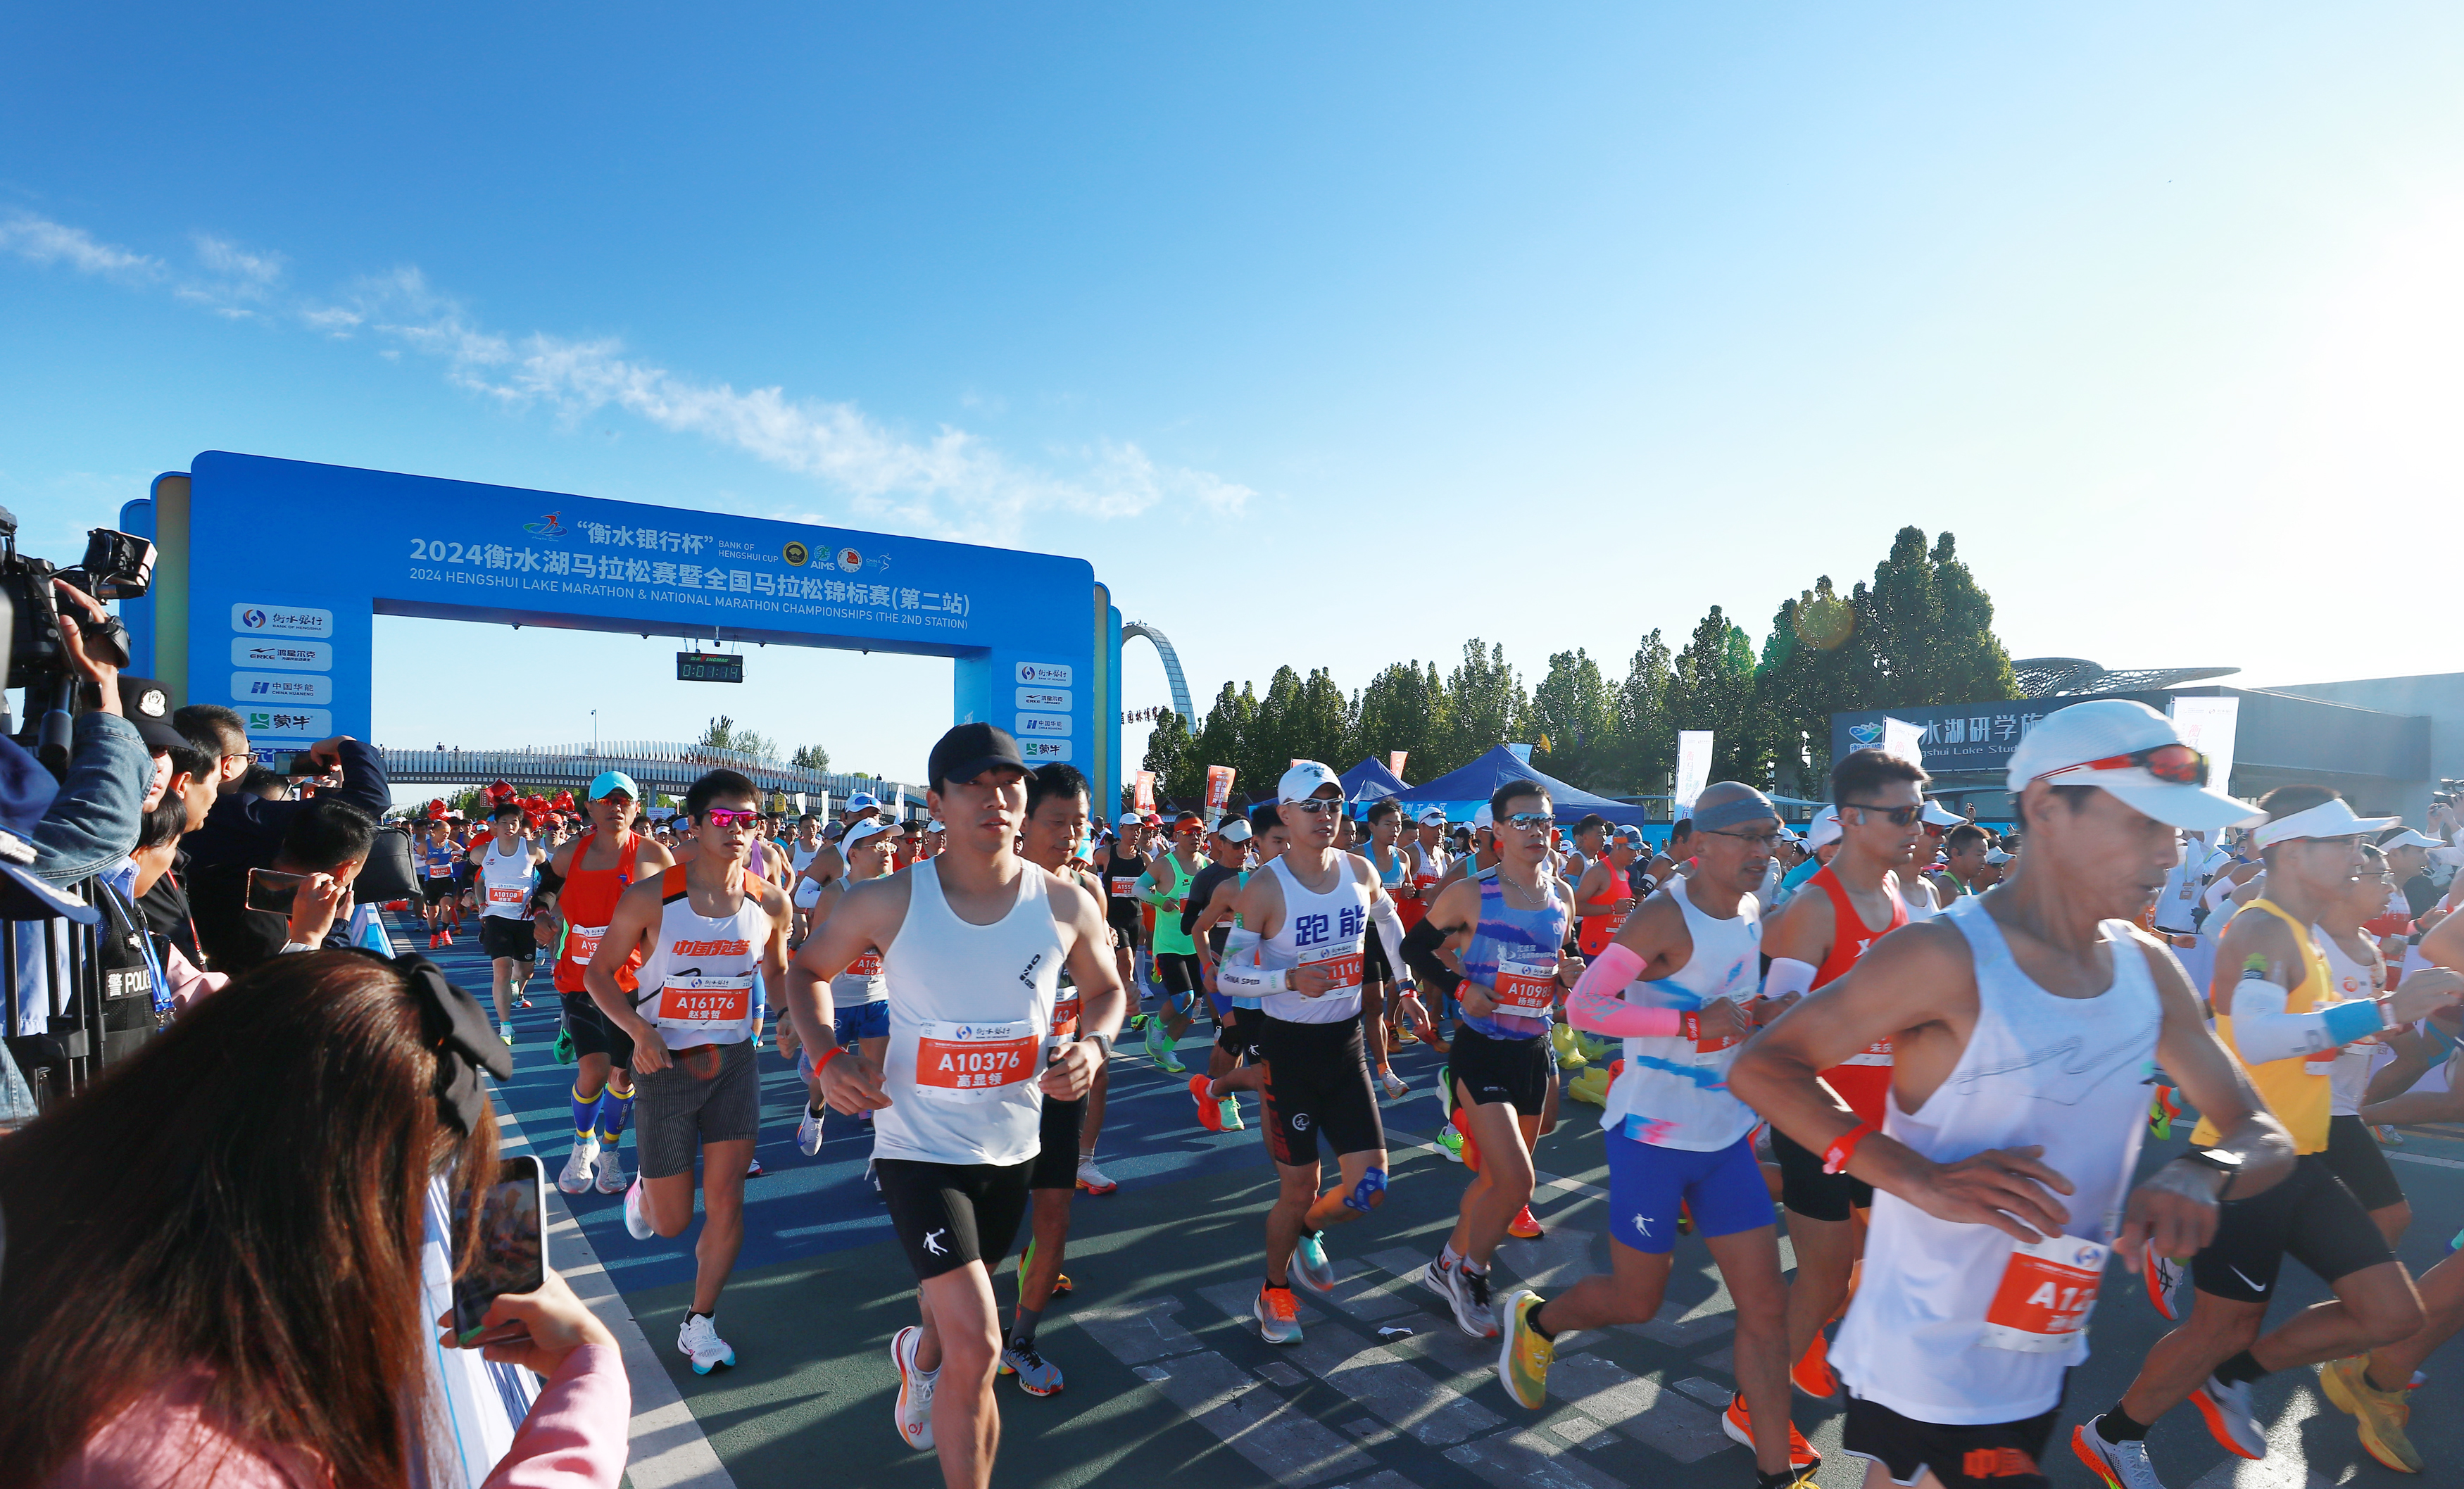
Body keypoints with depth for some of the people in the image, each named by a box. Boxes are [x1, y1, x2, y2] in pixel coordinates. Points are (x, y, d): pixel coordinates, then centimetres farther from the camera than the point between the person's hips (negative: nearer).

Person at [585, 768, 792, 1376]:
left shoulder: (770, 903, -4)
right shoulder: (651, 898, -13)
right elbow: (598, 972, -3)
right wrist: (639, 1029, -18)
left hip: (735, 1062, 2)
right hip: (666, 1065, -2)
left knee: (726, 1204, 0)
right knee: (671, 1222, 9)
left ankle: (700, 1324, 23)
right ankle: (643, 1192, 46)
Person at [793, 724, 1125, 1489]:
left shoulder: (1068, 904, -10)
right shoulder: (887, 902, -15)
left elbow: (1105, 991, 7)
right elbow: (808, 971, 2)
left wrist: (1093, 1045, -13)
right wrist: (826, 1056, -13)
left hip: (1014, 1144, 4)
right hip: (919, 1144, -4)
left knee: (958, 1299, 29)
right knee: (976, 1345, -15)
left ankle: (921, 1354, 65)